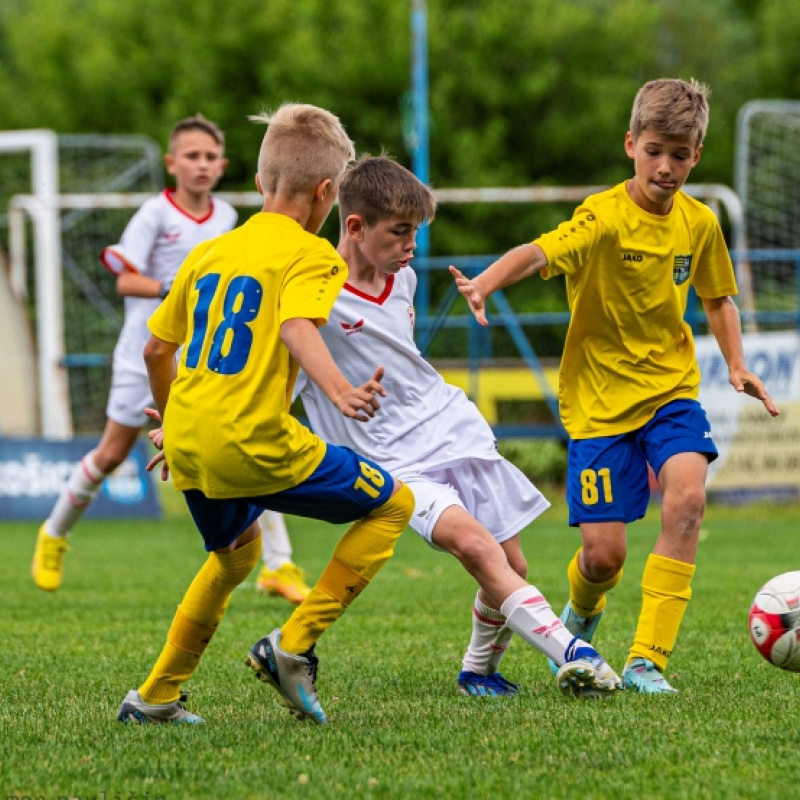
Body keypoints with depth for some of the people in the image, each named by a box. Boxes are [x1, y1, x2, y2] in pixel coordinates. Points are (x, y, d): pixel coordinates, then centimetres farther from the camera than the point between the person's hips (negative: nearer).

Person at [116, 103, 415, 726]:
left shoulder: (209, 252, 17)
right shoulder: (310, 254, -3)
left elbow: (156, 348, 23)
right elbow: (297, 328, -24)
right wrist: (342, 393, -38)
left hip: (188, 442, 8)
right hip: (255, 443, -8)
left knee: (237, 551, 33)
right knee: (393, 504, 7)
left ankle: (156, 696, 33)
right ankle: (294, 644, -2)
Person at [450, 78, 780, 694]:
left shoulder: (699, 223, 1)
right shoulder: (604, 218, -17)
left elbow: (718, 298, 20)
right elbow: (538, 253, -35)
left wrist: (737, 365, 5)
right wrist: (485, 282, -55)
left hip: (671, 389, 4)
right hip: (600, 396, -3)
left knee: (687, 499, -24)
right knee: (604, 554, -4)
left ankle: (647, 660, -16)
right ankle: (582, 614, 36)